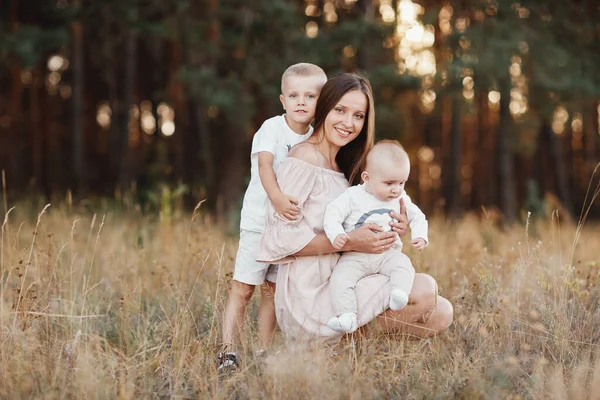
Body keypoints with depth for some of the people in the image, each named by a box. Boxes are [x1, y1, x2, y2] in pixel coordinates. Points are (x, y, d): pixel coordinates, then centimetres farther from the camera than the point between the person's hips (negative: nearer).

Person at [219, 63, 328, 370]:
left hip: (292, 224, 5)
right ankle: (228, 351, -3)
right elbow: (264, 163, -25)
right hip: (259, 221, -5)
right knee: (243, 287, -5)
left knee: (273, 289, 8)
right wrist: (276, 197, -42)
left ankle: (263, 352, 14)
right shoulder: (272, 128, -9)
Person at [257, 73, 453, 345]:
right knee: (424, 288, -16)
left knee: (441, 314, 1)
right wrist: (349, 242, -22)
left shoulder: (341, 165, 16)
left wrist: (392, 228, -2)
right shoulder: (304, 161, -12)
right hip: (308, 295, -9)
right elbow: (282, 238, -17)